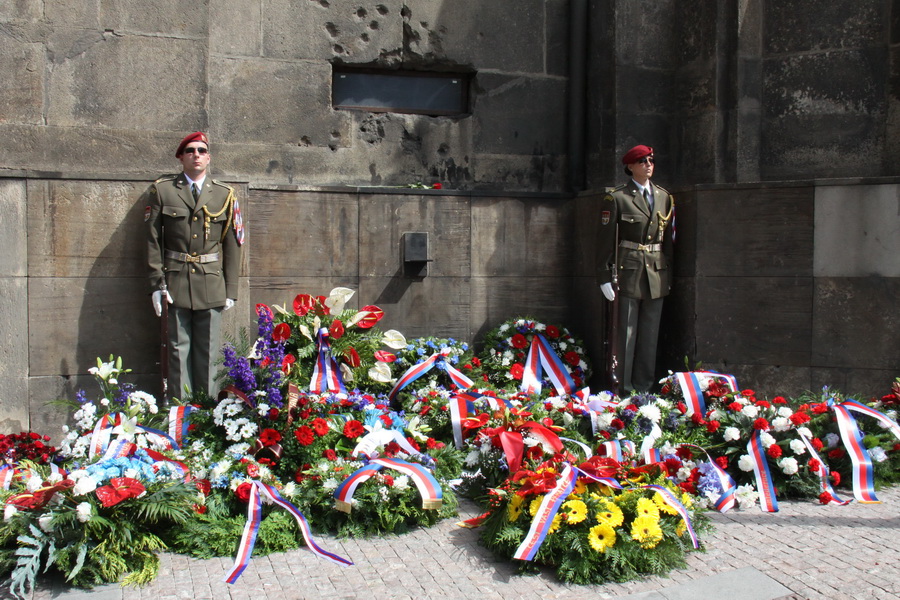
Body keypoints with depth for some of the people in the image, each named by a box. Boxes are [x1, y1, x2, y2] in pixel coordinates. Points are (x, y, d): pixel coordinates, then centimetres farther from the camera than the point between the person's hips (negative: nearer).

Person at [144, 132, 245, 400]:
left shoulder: (225, 195, 8)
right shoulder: (161, 190, 6)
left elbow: (232, 245, 8)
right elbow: (152, 240, 4)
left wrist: (231, 290, 3)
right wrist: (157, 283, -4)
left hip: (212, 285, 1)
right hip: (176, 281, -1)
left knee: (209, 351, 4)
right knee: (179, 350, 3)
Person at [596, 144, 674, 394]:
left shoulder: (665, 197, 12)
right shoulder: (616, 198, -3)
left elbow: (668, 238, 16)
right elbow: (605, 240, -4)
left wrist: (669, 272, 12)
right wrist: (605, 277, -8)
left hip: (657, 272, 5)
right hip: (629, 271, -5)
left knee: (650, 334, 9)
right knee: (627, 333, -2)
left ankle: (644, 387, 18)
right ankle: (625, 389, 6)